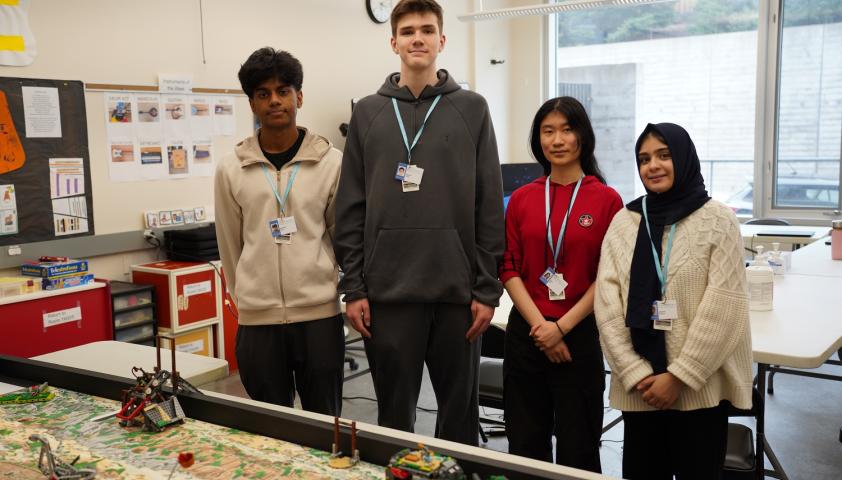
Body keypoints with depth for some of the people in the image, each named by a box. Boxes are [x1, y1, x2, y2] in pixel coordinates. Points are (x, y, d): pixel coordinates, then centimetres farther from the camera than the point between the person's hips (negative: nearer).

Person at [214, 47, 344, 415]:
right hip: (257, 320, 1)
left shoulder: (331, 162, -1)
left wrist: (323, 285, 10)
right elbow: (230, 246, 10)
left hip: (319, 315, -1)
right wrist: (247, 298, 13)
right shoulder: (231, 169, 2)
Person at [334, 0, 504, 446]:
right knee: (394, 412, 11)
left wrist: (488, 288, -3)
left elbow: (489, 207, 1)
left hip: (457, 290, 0)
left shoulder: (471, 109, 4)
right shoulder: (367, 112, 7)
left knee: (460, 408, 11)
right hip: (388, 291, 1)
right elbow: (351, 210, 5)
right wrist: (353, 287, -1)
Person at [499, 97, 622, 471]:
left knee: (577, 448, 8)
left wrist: (562, 327, -11)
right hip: (525, 332, 3)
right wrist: (539, 325, -9)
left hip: (579, 334, -3)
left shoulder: (606, 200, -4)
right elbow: (509, 269, 3)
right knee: (525, 444, 12)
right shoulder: (521, 199, 5)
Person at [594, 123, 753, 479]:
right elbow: (607, 304, 0)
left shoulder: (718, 220, -4)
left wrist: (679, 376, -12)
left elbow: (723, 306, -10)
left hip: (700, 386, -3)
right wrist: (635, 373, -9)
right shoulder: (624, 222, 6)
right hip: (638, 387, 3)